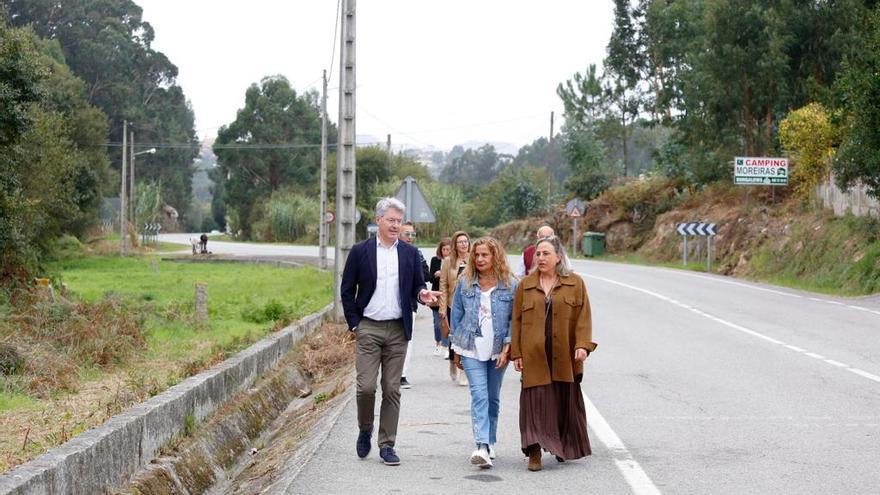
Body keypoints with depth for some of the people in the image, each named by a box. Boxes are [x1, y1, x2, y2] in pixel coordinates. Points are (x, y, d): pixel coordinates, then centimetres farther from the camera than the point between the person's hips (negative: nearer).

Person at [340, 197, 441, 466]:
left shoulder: (409, 253, 8)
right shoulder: (360, 251, 1)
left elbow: (417, 285, 14)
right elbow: (347, 290, 3)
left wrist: (422, 293, -10)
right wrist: (354, 323, -3)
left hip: (398, 330, 2)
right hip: (368, 329, -2)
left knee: (392, 389, 3)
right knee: (366, 386, -8)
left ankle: (387, 444, 10)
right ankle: (365, 429, 18)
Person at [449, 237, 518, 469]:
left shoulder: (510, 284, -3)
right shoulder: (465, 283, 1)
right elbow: (456, 314, 9)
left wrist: (506, 348, -8)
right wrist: (456, 349, 9)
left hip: (498, 349, 1)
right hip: (472, 348, -1)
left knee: (493, 398, 11)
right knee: (479, 395, -13)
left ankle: (490, 443, 26)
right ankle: (482, 447, -22)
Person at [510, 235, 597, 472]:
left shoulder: (575, 283, 4)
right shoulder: (525, 285, 8)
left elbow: (583, 317, -1)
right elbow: (517, 321, 7)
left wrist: (583, 345, -13)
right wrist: (516, 353, 1)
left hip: (565, 356, 0)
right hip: (534, 355, 0)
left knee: (565, 402, 9)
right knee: (536, 401, -7)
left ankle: (564, 447, 25)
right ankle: (534, 452, -8)